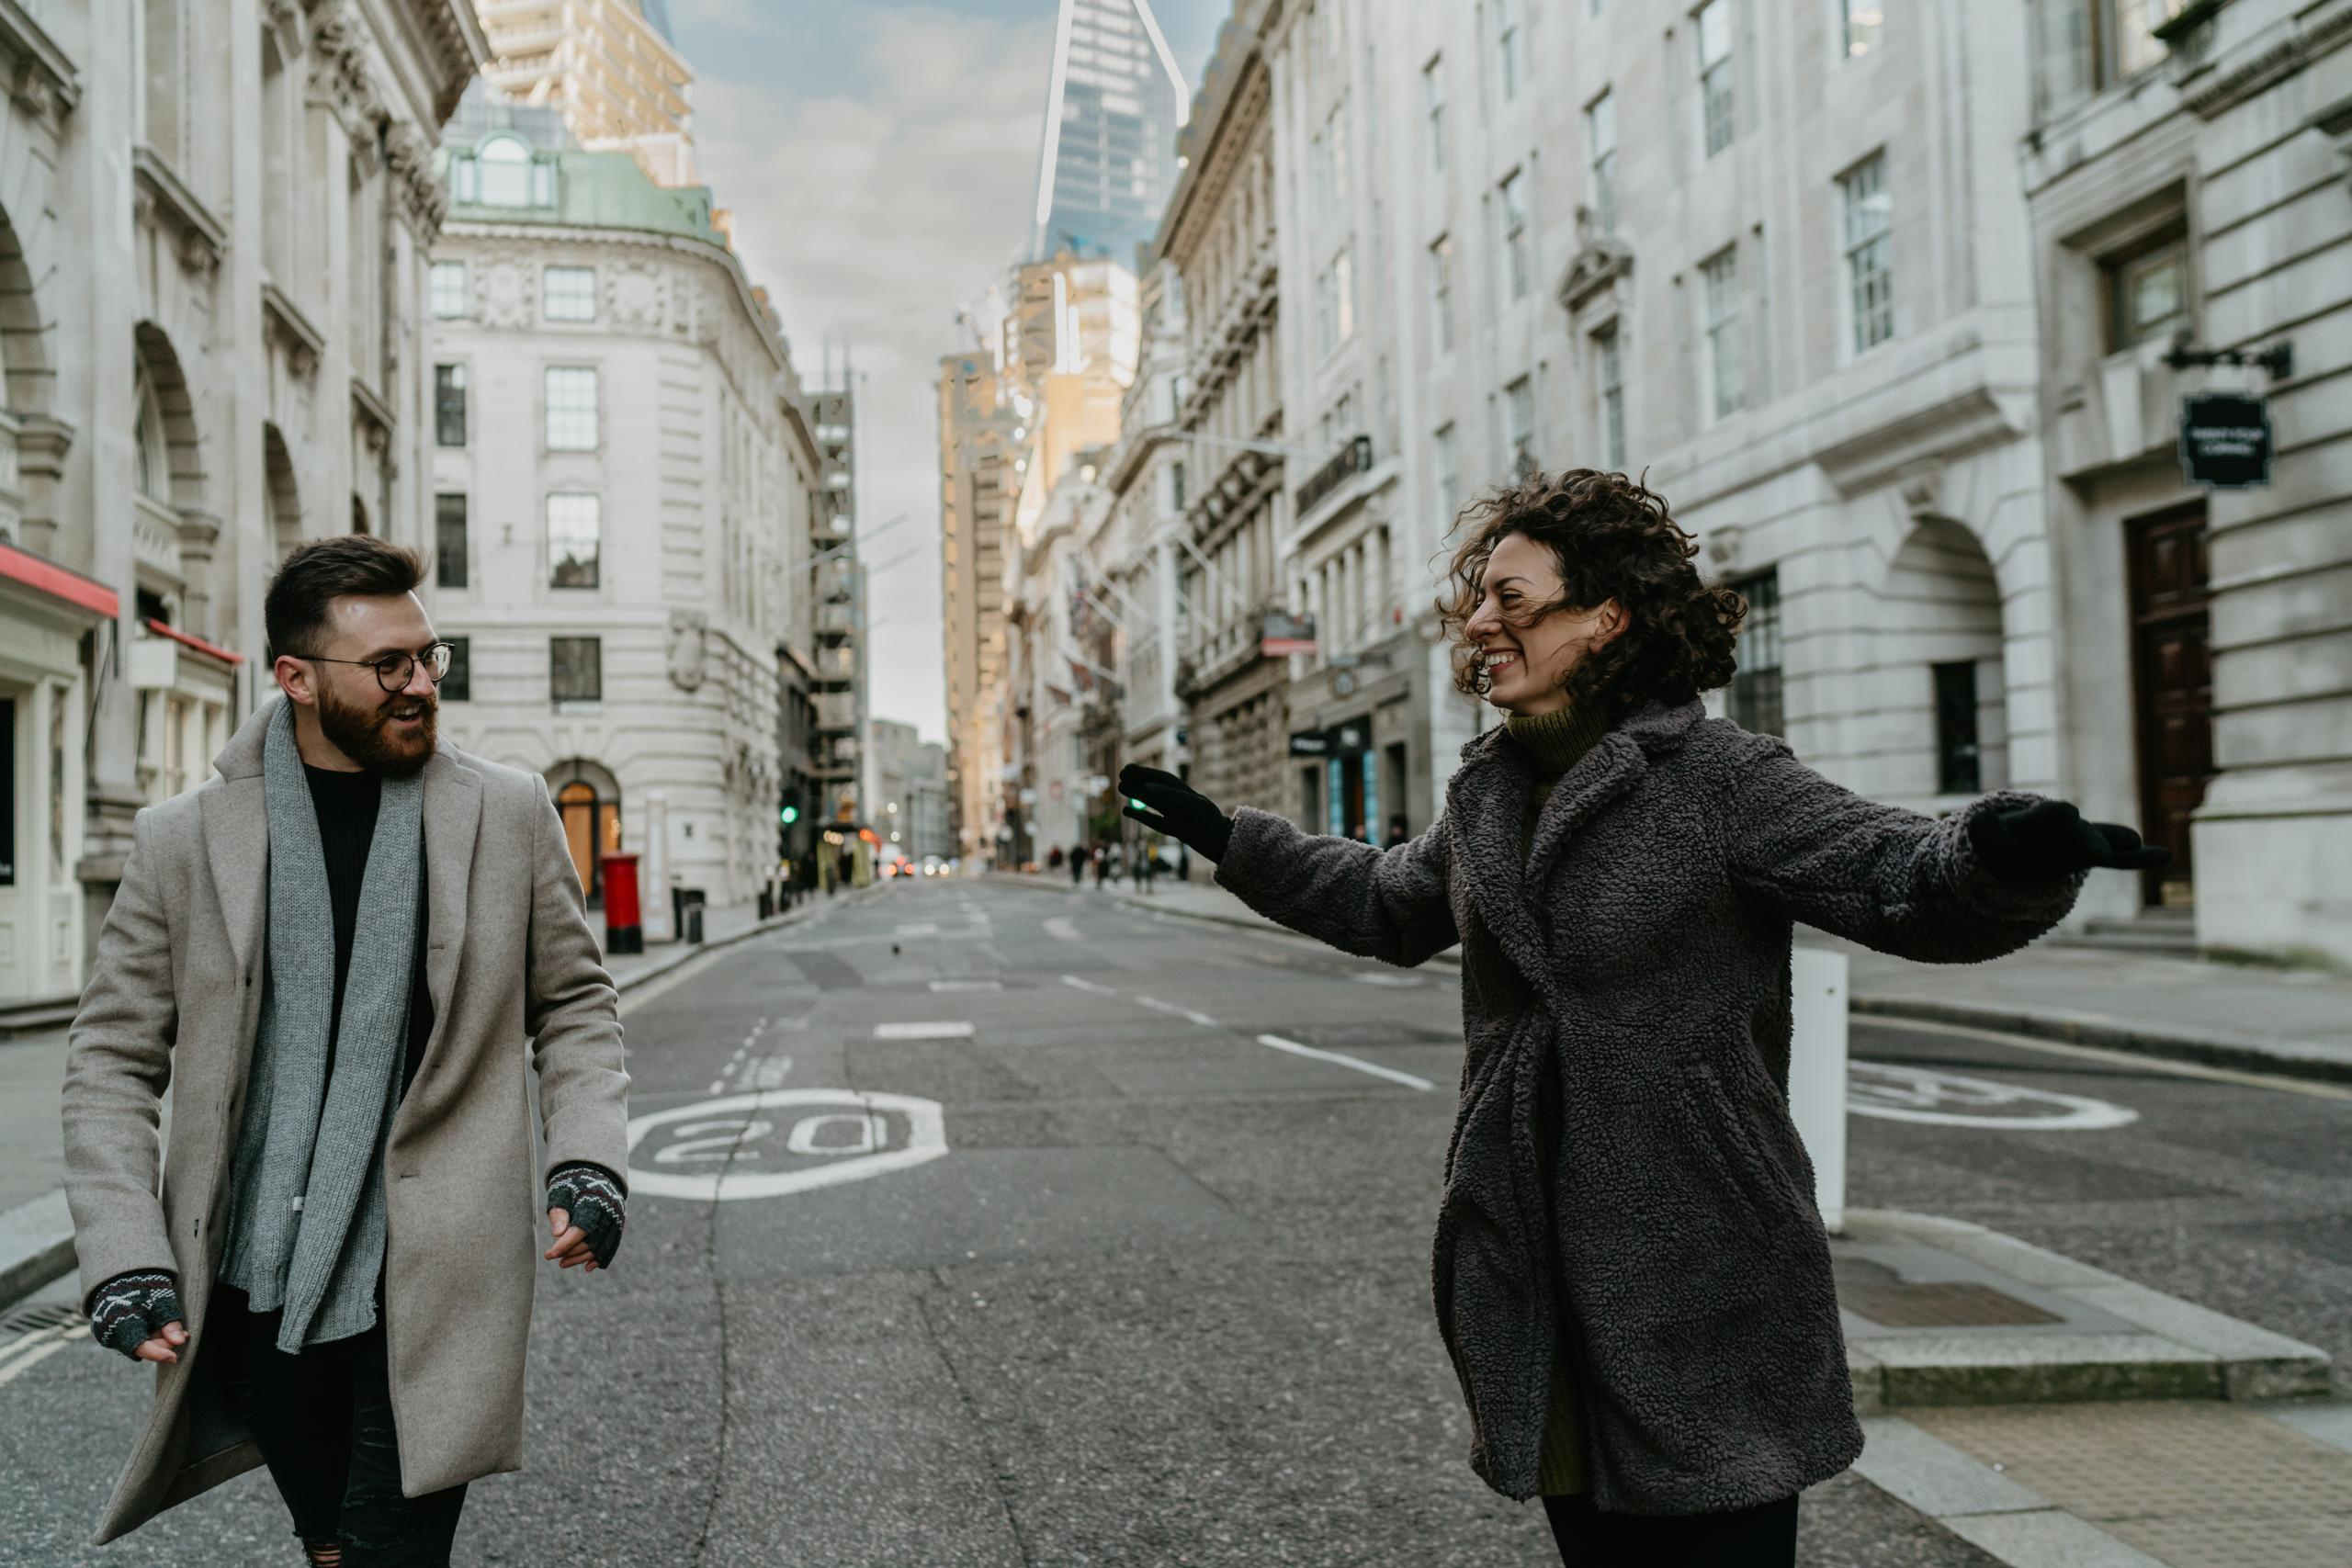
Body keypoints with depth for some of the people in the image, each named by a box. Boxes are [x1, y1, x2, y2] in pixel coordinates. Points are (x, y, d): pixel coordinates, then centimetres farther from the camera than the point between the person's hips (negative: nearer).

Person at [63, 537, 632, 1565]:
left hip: (430, 1286, -1)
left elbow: (575, 1006, 8)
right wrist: (123, 1258, -5)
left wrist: (587, 1162, -7)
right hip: (253, 1291, 2)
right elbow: (113, 1059, 5)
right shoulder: (182, 840, 1)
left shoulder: (510, 814, 1)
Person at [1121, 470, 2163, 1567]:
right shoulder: (1486, 799, 10)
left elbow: (1905, 878, -20)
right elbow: (1386, 903, 28)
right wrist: (1228, 839, 32)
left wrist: (2008, 854, -42)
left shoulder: (1718, 780, -11)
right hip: (1536, 1286, 7)